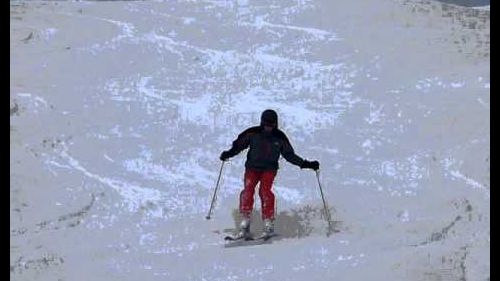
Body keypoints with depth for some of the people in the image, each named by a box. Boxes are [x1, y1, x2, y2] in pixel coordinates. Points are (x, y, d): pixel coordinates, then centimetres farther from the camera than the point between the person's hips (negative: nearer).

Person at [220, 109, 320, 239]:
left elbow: (289, 155, 8)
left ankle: (269, 224, -24)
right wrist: (228, 154, -13)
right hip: (252, 167, 1)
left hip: (269, 169, 0)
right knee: (248, 190, -19)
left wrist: (306, 164, 2)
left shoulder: (279, 137, 1)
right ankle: (244, 226, -16)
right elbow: (239, 144, 4)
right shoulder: (253, 133, -2)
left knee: (265, 190, -24)